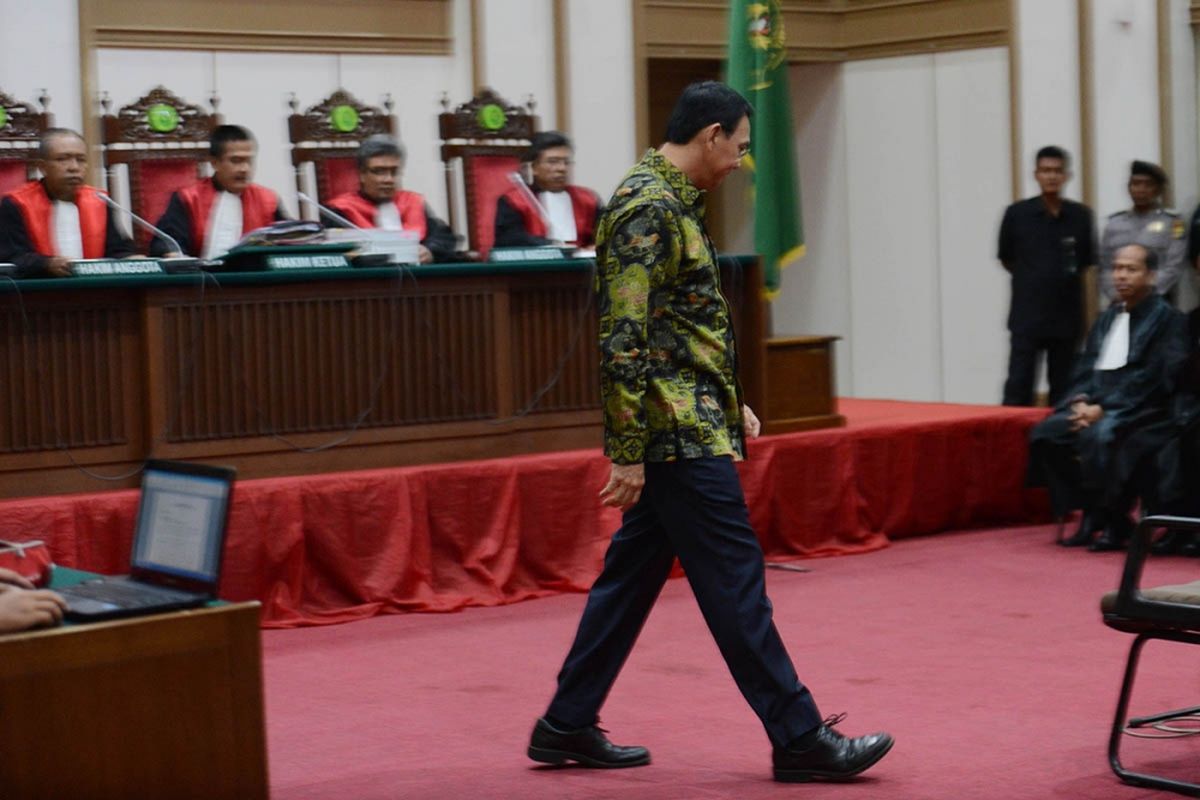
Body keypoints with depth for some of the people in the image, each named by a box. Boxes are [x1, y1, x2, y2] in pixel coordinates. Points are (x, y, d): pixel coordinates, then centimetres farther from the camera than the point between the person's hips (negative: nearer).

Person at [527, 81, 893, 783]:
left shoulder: (674, 201, 15)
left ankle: (568, 725, 20)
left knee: (634, 573, 13)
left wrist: (733, 404, 21)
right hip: (679, 435, -10)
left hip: (690, 426, 10)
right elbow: (625, 341, -21)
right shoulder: (649, 209, -17)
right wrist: (628, 454, -22)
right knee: (735, 582, -4)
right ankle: (799, 738, 2)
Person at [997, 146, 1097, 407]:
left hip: (1067, 315, 2)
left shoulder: (1080, 216, 2)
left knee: (1063, 388, 8)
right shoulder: (1017, 214, -2)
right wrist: (1032, 279, 7)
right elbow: (1007, 259, 9)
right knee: (1018, 387, -7)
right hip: (1027, 315, -2)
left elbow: (1087, 260, 13)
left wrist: (1067, 277, 4)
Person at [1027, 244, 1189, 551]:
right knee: (1045, 433, -16)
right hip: (1096, 405, 7)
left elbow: (1150, 379, -13)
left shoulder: (1167, 318, -4)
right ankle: (1090, 512, -6)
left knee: (1098, 436, -35)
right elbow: (1085, 366, 15)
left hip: (1142, 410, -7)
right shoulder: (1108, 318, 19)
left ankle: (1115, 521, -17)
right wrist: (1081, 401, -6)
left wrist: (1104, 408, -19)